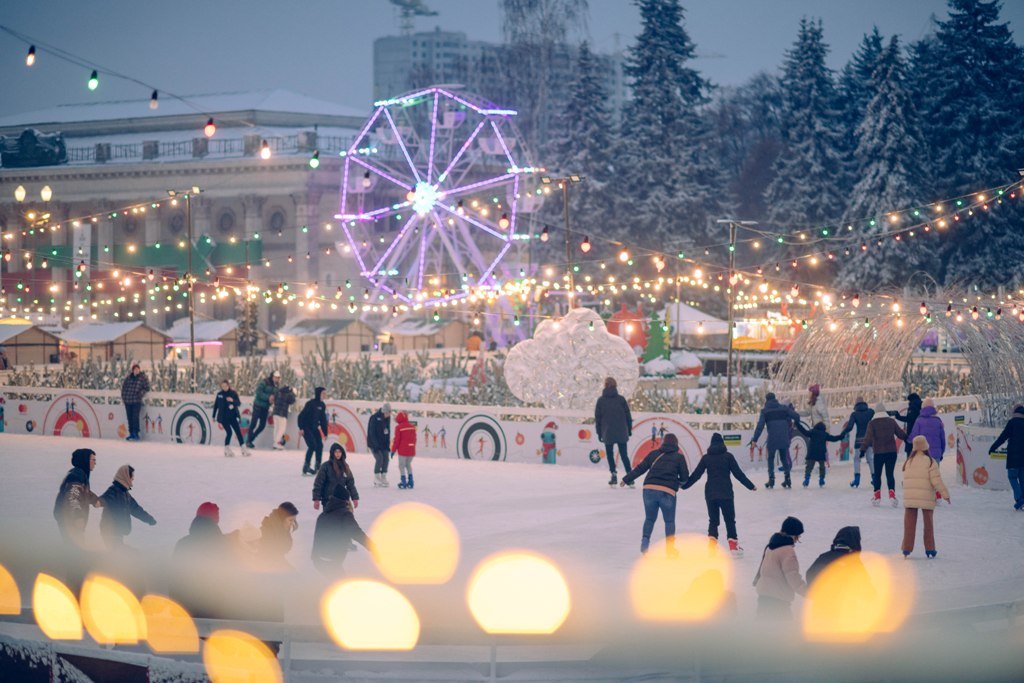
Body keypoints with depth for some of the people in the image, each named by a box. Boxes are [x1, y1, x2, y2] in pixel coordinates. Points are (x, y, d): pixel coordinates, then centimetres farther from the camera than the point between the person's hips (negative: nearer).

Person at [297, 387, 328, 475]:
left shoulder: (322, 405, 6)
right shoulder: (310, 403, -16)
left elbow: (323, 420, 11)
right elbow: (301, 415, -16)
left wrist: (325, 432, 10)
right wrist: (301, 428, -21)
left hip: (315, 428, 7)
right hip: (306, 428, -7)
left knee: (320, 445, -4)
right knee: (312, 445, -17)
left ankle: (317, 467, 4)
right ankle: (306, 466, -9)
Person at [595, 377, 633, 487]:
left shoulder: (601, 400, -2)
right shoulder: (621, 399, -1)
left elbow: (597, 418, 2)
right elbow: (628, 416, 3)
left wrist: (599, 433, 9)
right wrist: (629, 430, 12)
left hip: (607, 433, -1)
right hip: (621, 433, 1)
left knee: (609, 454, 11)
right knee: (624, 455, 8)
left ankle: (614, 475, 0)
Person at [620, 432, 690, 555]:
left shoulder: (654, 454, 11)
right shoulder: (679, 457, 5)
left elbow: (640, 468, 12)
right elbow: (685, 477, 5)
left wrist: (626, 479, 20)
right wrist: (678, 482, 26)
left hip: (649, 489, 2)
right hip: (667, 492, -2)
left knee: (649, 518, 19)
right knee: (669, 521, 12)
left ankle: (645, 540, 5)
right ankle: (670, 548, 10)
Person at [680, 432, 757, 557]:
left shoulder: (706, 458, 4)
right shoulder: (728, 456, -3)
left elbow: (696, 475, 6)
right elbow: (738, 473, -4)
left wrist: (684, 485, 19)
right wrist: (751, 486, 5)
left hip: (710, 494, 2)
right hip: (726, 494, -2)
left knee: (713, 520, 12)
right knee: (730, 520, 6)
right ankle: (733, 546, 1)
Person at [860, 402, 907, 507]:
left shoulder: (872, 423, -4)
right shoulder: (891, 421, 4)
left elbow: (868, 437, -14)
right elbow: (900, 433, 12)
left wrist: (863, 449, -16)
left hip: (878, 453, -2)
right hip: (892, 452, 2)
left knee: (877, 474, 12)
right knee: (890, 474, 4)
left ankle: (877, 496, 12)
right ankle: (892, 494, -12)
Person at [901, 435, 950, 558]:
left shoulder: (907, 462, 4)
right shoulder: (930, 462, -8)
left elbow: (905, 480, 6)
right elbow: (936, 480, -11)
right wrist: (945, 494, -4)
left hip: (909, 497, 2)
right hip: (926, 498, -2)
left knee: (909, 523, 7)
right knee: (928, 523, 10)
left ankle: (907, 549, 4)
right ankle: (930, 550, 12)